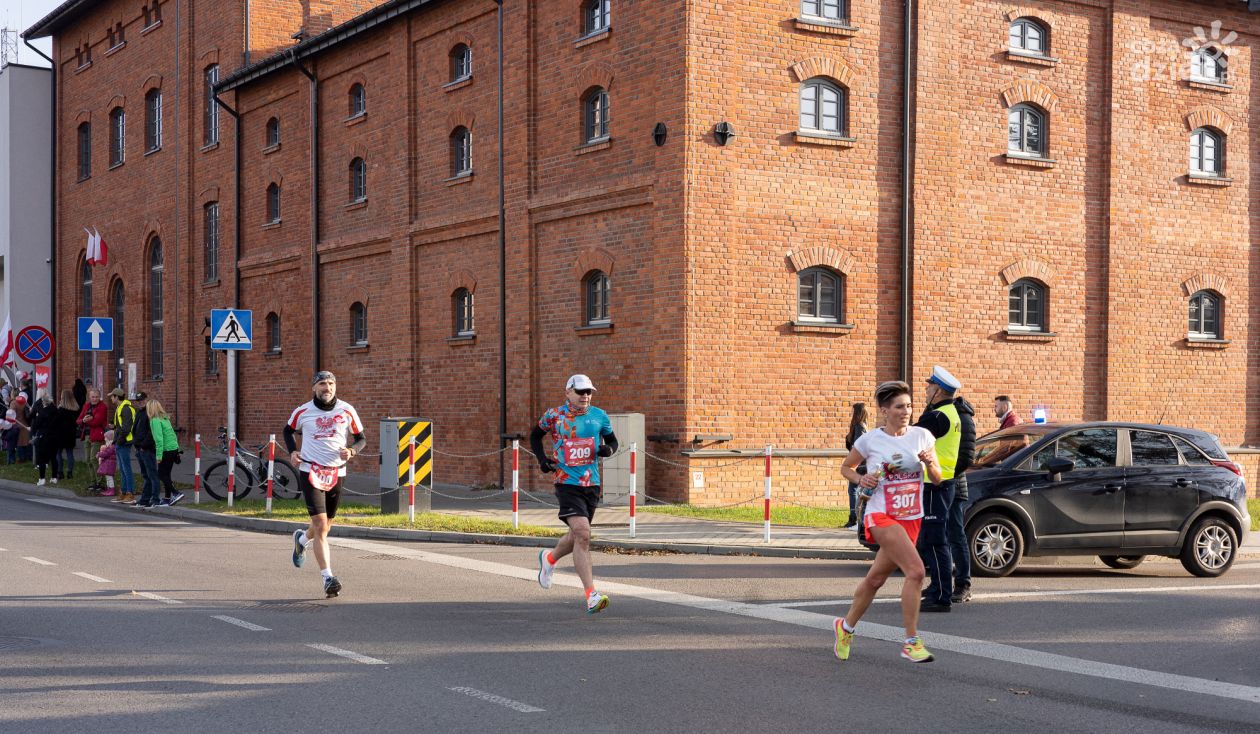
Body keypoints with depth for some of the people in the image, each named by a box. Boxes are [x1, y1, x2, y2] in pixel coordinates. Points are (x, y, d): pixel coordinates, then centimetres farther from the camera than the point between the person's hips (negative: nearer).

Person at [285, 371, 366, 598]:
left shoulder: (346, 411, 0)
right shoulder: (303, 411, -1)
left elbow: (361, 439, 7)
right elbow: (289, 430, 18)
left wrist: (352, 451, -14)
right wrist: (292, 452, 1)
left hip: (337, 474, 3)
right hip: (310, 472, -3)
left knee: (325, 525, 16)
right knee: (321, 525, -14)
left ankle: (301, 539, 51)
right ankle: (328, 578, -14)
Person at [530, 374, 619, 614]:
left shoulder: (599, 416, 6)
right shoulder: (554, 416, -2)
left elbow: (612, 440, 19)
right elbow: (535, 436, 15)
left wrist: (609, 449, -4)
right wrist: (542, 459, 0)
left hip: (592, 484, 5)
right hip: (567, 483, -5)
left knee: (578, 536, 17)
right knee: (582, 533, -20)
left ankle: (549, 558, 51)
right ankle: (591, 595, -20)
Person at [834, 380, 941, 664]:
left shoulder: (922, 436, 4)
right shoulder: (870, 440, -5)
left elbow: (937, 478, 9)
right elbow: (846, 467, 11)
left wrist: (929, 463, -12)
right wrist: (861, 479, -9)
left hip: (911, 519, 5)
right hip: (882, 516, -5)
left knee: (876, 578, 14)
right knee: (915, 570, -23)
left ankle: (846, 626, 37)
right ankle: (911, 642, -15)